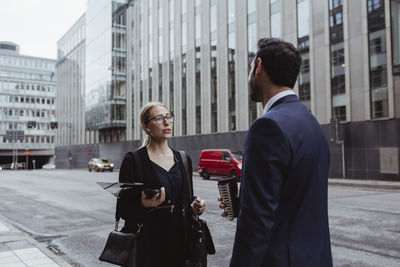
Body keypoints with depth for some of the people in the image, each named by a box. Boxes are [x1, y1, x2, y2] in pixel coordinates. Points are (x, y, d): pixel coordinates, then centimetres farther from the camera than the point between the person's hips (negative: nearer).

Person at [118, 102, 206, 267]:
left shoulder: (184, 160, 9)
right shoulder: (133, 160, -6)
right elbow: (124, 210, -5)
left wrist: (195, 208, -3)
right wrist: (143, 205, -24)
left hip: (180, 239, 4)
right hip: (150, 242, -4)